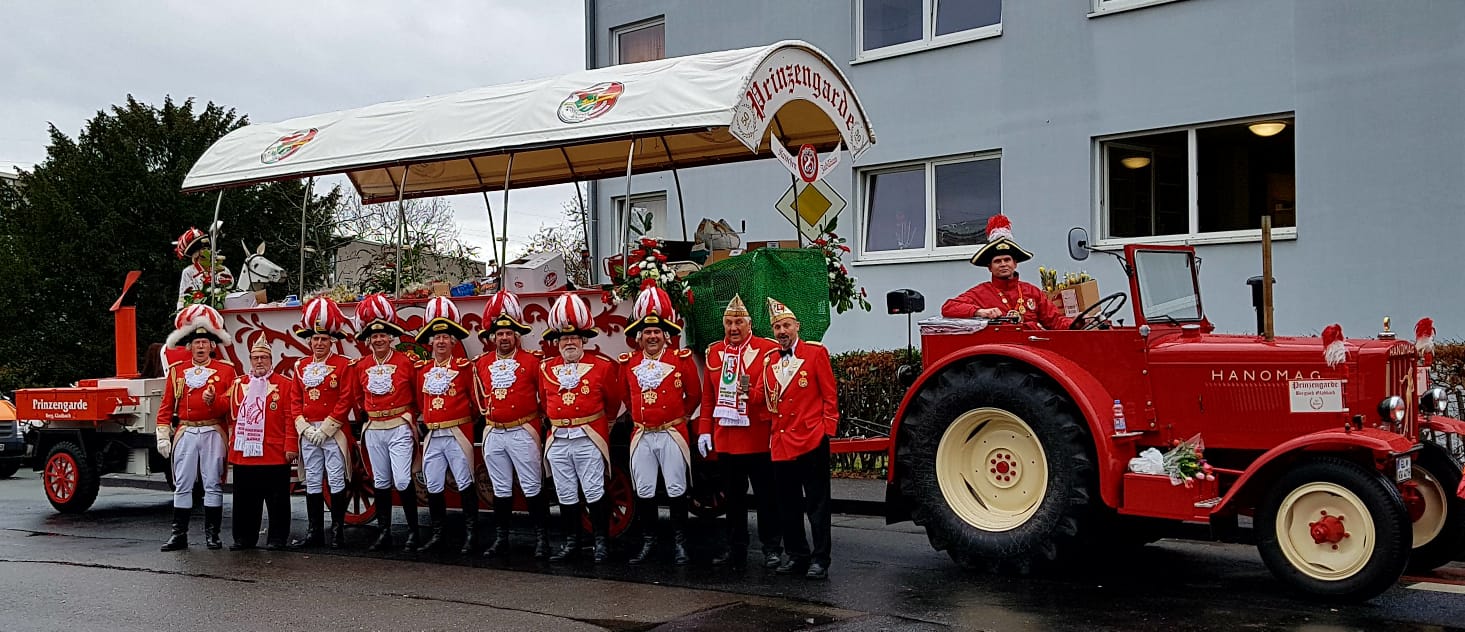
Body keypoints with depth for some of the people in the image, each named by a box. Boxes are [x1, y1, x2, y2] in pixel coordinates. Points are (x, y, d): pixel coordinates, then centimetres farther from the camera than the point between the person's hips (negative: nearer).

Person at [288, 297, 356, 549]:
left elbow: (345, 401, -9)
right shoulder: (301, 366, 11)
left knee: (336, 481, -2)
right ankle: (314, 531, 15)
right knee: (312, 482, 9)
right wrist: (305, 427, -4)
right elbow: (295, 400, 9)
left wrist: (325, 428, -12)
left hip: (334, 431, -5)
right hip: (308, 431, 5)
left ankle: (338, 529, 7)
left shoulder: (343, 365, -4)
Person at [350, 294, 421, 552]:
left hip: (399, 428, -4)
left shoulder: (406, 361, -7)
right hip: (373, 429, 4)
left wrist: (409, 417, 4)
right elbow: (357, 397, 19)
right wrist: (370, 414, 13)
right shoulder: (360, 366, 5)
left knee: (402, 481, -11)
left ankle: (413, 531, 2)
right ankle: (384, 533, 17)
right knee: (381, 483, 10)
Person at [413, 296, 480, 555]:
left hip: (457, 434, -4)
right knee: (433, 487, 8)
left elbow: (475, 399, 2)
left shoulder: (464, 367, -4)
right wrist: (430, 419, 12)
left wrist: (462, 418, 8)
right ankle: (437, 534, 19)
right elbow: (420, 401, 18)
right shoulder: (422, 369, 9)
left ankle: (470, 535, 5)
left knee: (465, 484, -1)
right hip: (432, 436, 4)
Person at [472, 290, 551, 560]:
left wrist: (536, 418, 5)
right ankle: (500, 540, 18)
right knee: (501, 489, 12)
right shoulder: (481, 363, 7)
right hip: (493, 434, 4)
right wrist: (488, 413, 13)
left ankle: (542, 539, 6)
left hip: (522, 433, -4)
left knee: (533, 488, -1)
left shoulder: (532, 361, -4)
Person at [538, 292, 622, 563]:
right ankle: (571, 543, 19)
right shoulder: (546, 368, 8)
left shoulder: (602, 365, -2)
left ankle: (602, 542, 10)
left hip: (589, 438, -4)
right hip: (558, 439, 4)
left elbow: (613, 402, 9)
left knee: (594, 492, -1)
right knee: (565, 495, 9)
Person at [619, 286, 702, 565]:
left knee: (676, 490, 1)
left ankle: (679, 543, 11)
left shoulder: (681, 358, -4)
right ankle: (648, 542, 18)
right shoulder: (628, 362, 4)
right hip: (642, 435, 3)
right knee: (644, 491, 7)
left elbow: (695, 394, 6)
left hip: (672, 434, -3)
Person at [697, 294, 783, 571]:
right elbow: (708, 395, 10)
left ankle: (771, 548, 15)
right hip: (725, 439, 4)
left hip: (759, 440, -4)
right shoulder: (714, 352, 9)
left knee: (766, 495, 5)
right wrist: (704, 430, 7)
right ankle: (736, 548, 23)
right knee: (733, 496, 13)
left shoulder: (769, 350, -4)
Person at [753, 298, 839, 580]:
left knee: (817, 503, 0)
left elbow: (829, 395, -1)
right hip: (781, 443, 5)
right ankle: (797, 555, 23)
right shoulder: (769, 361, 13)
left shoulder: (816, 353, -1)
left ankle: (820, 560, 5)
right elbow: (760, 397, 9)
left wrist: (828, 429, -6)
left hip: (811, 440, -5)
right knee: (788, 505, 12)